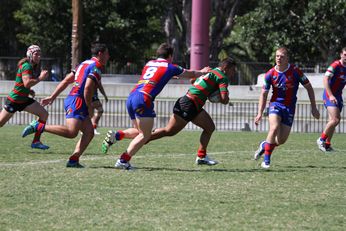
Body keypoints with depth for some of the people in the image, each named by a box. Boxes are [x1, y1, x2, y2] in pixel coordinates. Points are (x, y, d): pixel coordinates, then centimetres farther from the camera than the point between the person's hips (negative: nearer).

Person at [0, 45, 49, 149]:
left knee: (44, 114, -2)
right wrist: (40, 78, -25)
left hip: (24, 99, 9)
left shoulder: (33, 67, 8)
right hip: (14, 100, -9)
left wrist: (29, 91, 5)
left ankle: (36, 141, -1)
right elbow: (27, 83, -33)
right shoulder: (26, 66, -19)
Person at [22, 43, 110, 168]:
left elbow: (66, 80, 21)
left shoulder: (85, 63, 22)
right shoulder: (95, 67, -7)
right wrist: (89, 106, -8)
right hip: (77, 101, -10)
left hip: (72, 99, 10)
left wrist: (52, 97, 20)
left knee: (89, 133, 5)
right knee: (71, 132, -23)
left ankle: (73, 160, -5)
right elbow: (87, 88, -19)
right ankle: (39, 126, -20)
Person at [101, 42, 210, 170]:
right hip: (143, 99, -7)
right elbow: (191, 74, 22)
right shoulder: (170, 67, 8)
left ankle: (115, 135, -1)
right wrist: (202, 72, 45)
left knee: (139, 132, 21)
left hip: (131, 98, 7)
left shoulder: (149, 63, 25)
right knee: (145, 135, -1)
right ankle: (123, 160, -13)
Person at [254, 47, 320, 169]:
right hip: (275, 104, 0)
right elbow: (264, 94, 2)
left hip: (289, 108, 0)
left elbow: (309, 87, 0)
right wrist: (260, 113, -6)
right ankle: (266, 159, -17)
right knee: (274, 128, -27)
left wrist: (313, 107, -1)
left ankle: (265, 145, 30)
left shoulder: (295, 71, -10)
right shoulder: (270, 74, -6)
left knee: (281, 140, -2)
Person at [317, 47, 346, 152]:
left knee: (332, 121, 8)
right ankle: (321, 139, -3)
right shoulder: (335, 66, -15)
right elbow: (325, 79, -21)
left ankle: (327, 144, 15)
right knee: (335, 119, -17)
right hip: (329, 94, -7)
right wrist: (331, 95, -27)